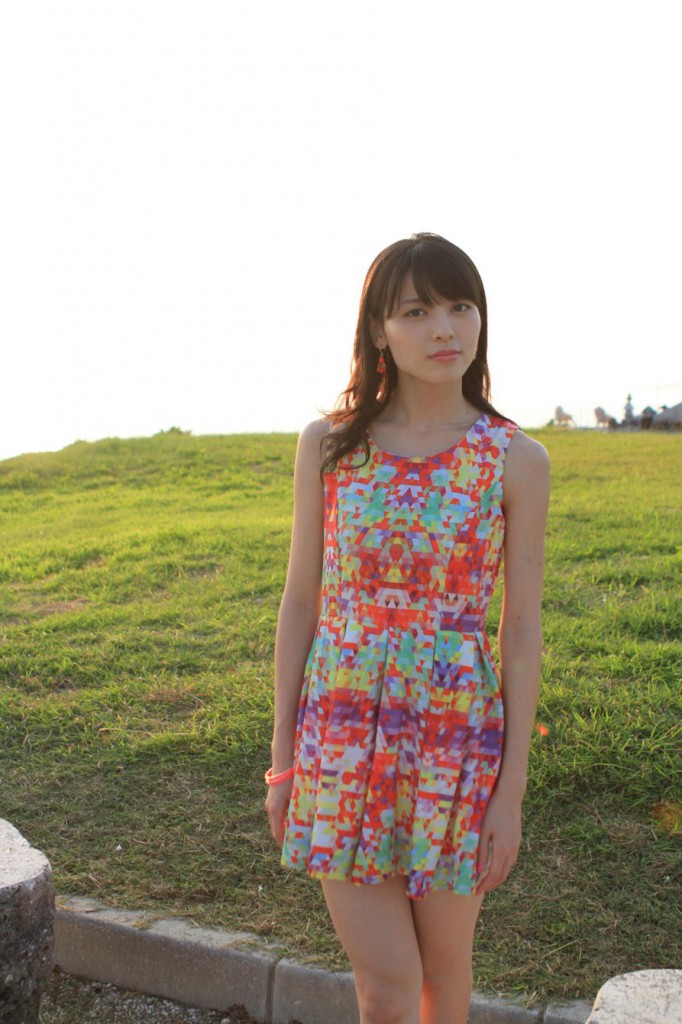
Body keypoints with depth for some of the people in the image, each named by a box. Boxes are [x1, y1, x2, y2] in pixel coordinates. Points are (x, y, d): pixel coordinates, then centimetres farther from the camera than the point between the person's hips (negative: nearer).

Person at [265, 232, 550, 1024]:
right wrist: (282, 756, 5)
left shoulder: (516, 461, -5)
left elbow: (522, 630, -3)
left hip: (458, 739, 0)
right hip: (342, 733, 1)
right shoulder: (328, 445, -1)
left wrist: (511, 790, -3)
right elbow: (300, 602, 3)